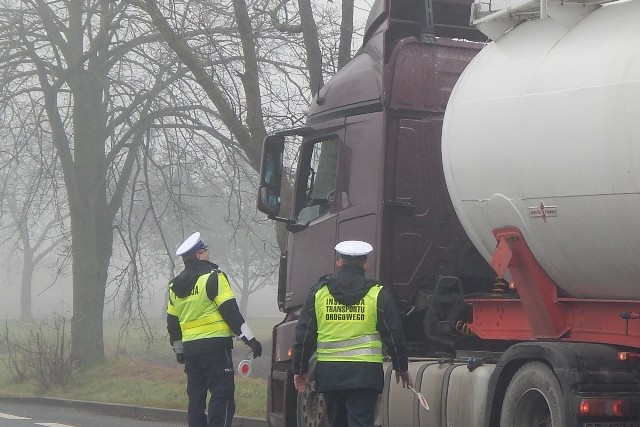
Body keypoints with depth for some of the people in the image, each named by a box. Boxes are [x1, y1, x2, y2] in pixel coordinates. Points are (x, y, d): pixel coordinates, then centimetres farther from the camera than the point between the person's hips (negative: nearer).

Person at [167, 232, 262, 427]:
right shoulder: (213, 277, -8)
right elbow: (230, 311, -13)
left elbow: (172, 321, 20)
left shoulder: (175, 286, 14)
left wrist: (179, 349, 31)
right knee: (222, 395, -8)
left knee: (196, 396, 13)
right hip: (215, 345, -7)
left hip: (190, 348, 7)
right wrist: (250, 339, -11)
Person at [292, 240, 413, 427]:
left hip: (328, 373, 3)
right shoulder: (378, 294, 1)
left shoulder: (318, 292, 6)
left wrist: (300, 370, 15)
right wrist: (401, 368, 15)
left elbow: (303, 335, 7)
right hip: (364, 374, -2)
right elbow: (394, 335, 4)